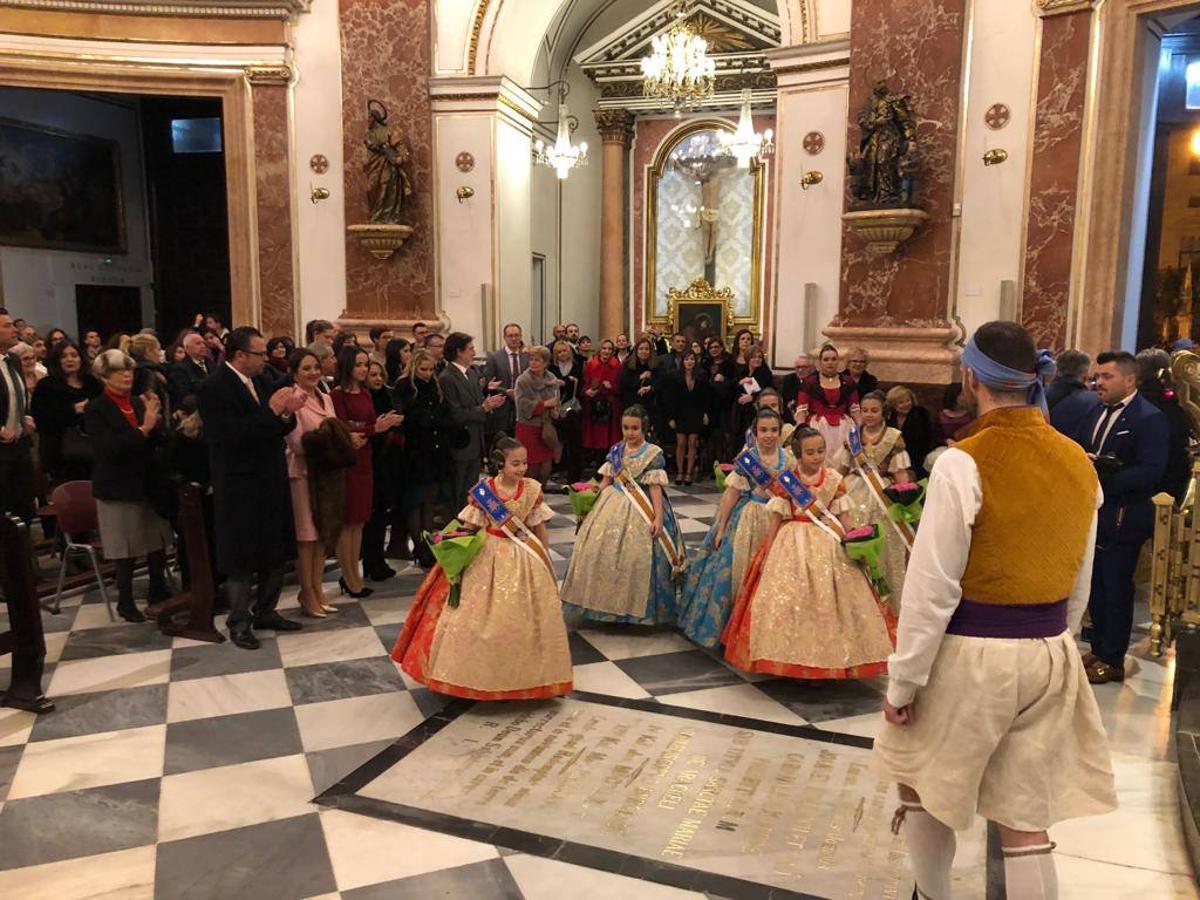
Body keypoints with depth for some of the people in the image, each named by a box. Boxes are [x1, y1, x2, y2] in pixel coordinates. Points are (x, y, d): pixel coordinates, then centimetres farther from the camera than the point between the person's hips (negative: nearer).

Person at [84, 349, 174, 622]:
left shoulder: (141, 402, 6)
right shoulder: (96, 410, -7)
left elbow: (161, 440, 6)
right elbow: (107, 449, -19)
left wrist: (156, 421, -14)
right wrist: (143, 429, -28)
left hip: (149, 482, 4)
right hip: (118, 486, -4)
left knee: (157, 542, 10)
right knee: (125, 548, 5)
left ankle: (159, 592, 26)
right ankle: (125, 601, 19)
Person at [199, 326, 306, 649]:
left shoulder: (260, 381, 8)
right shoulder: (215, 387, -15)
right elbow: (233, 435, -24)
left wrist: (287, 413, -10)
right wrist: (272, 411, -24)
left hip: (271, 482, 8)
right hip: (240, 486, -7)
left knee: (275, 553, 15)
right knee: (241, 558, 4)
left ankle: (265, 611, 31)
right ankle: (239, 623, 18)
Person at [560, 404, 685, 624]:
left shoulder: (653, 454, -7)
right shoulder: (615, 451, 7)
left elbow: (656, 487, -11)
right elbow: (606, 481, 12)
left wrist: (658, 517, -16)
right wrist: (593, 503, 8)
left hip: (641, 511, -5)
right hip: (613, 505, 5)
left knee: (636, 556, -4)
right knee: (603, 549, 4)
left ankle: (633, 608, 12)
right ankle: (609, 603, 20)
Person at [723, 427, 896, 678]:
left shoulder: (834, 479, -1)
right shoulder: (786, 480, -5)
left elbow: (844, 517, 4)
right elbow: (776, 519, -1)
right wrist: (767, 555, -2)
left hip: (828, 544, 2)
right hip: (793, 544, -1)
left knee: (827, 600, 5)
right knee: (788, 598, -2)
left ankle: (827, 659, 18)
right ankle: (793, 660, 12)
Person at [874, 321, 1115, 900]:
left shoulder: (965, 463, -18)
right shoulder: (1079, 464, 3)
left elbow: (932, 587, -17)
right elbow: (1080, 583, 11)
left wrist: (903, 680, -10)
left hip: (971, 655, -6)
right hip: (1051, 656, 6)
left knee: (919, 782, 19)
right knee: (1026, 819, 14)